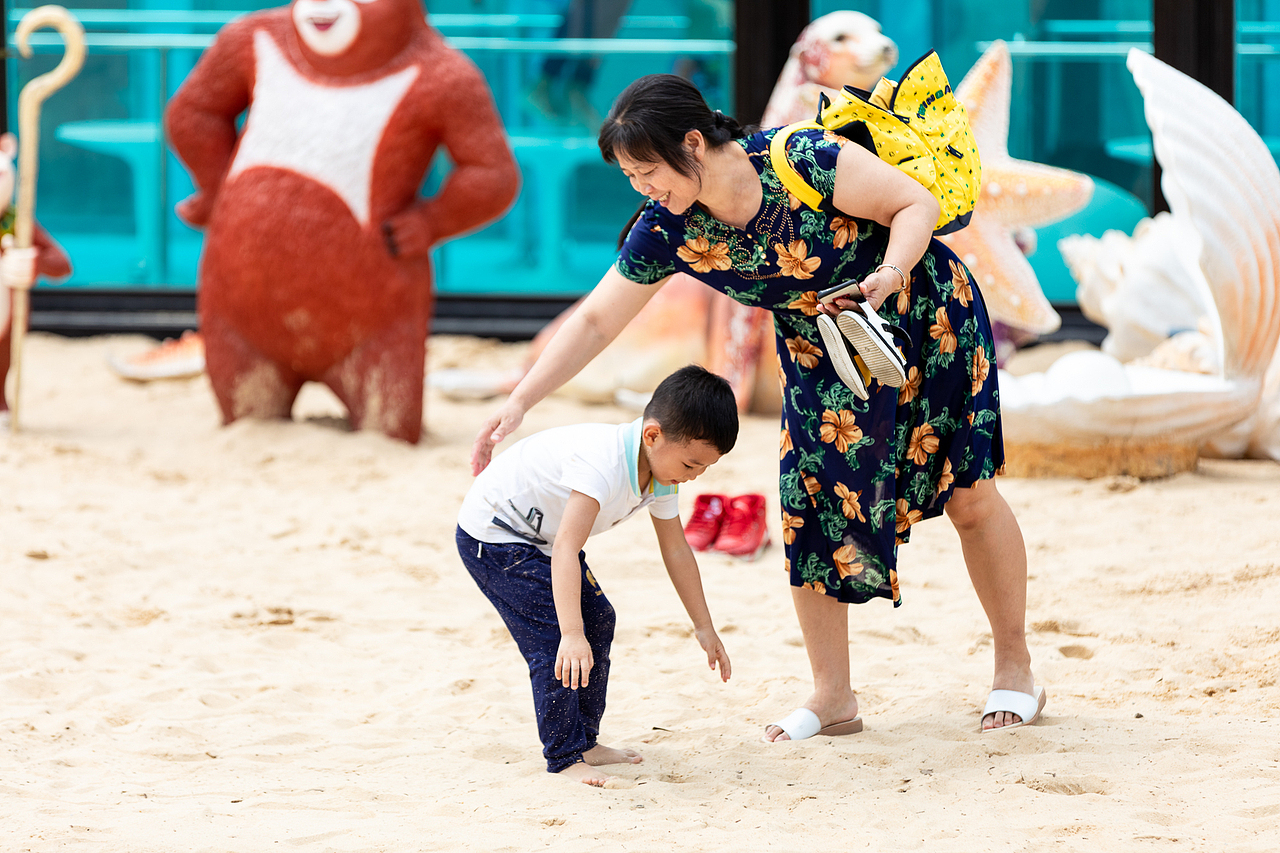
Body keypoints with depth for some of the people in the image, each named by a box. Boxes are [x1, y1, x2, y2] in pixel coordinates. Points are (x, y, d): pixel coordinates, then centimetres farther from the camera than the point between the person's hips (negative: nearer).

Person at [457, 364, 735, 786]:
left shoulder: (661, 473, -7)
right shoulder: (603, 464, -37)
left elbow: (677, 551, 5)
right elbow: (565, 550, -43)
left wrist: (704, 628, 9)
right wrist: (571, 635, -50)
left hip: (538, 535, 10)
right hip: (492, 534, -10)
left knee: (598, 621, 13)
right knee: (552, 640, -18)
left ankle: (583, 742, 23)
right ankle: (564, 758, -10)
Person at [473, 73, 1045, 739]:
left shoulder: (801, 160, -31)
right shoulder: (668, 231, -17)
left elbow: (916, 204, -22)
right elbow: (595, 321, -9)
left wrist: (889, 274, -40)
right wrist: (518, 403, -14)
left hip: (925, 315, -4)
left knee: (969, 496, 2)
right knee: (808, 510, -6)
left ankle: (1015, 671, 18)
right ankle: (832, 696, 7)